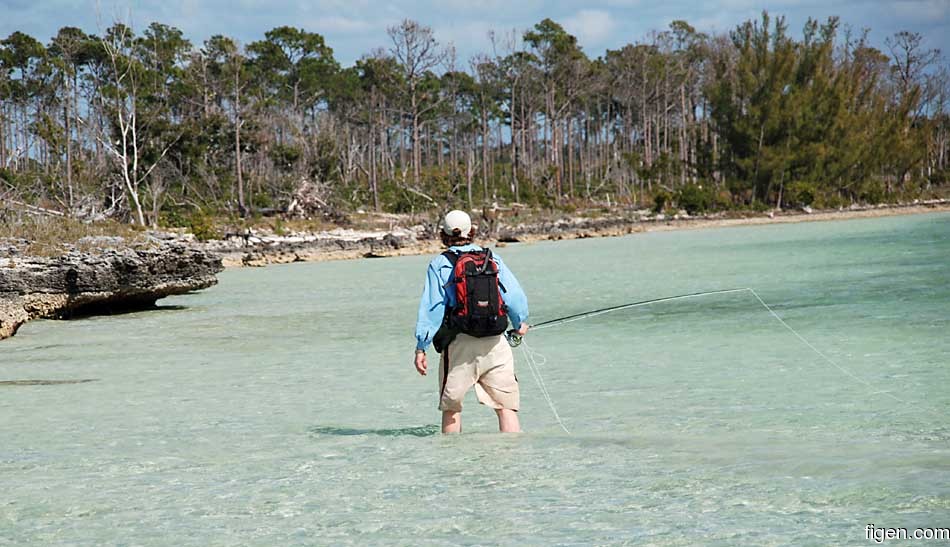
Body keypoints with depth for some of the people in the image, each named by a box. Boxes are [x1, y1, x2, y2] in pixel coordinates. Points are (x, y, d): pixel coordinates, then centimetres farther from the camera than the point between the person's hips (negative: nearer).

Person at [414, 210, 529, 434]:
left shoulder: (439, 264, 3)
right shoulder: (493, 259, 9)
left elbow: (431, 308, -3)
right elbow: (516, 297, 7)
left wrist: (421, 347, -1)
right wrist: (520, 324, 27)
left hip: (459, 343, -1)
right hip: (495, 343, 1)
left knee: (451, 407, 13)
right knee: (506, 407, 2)